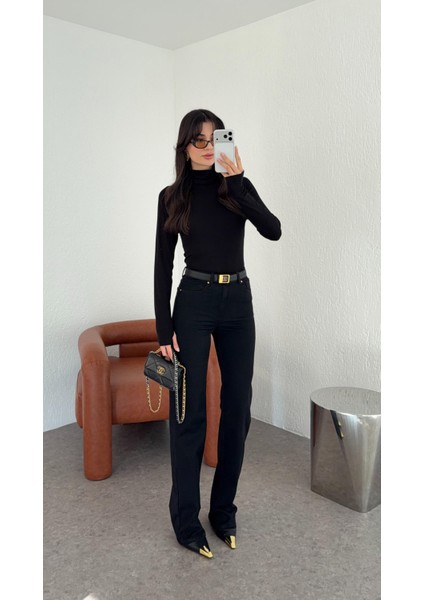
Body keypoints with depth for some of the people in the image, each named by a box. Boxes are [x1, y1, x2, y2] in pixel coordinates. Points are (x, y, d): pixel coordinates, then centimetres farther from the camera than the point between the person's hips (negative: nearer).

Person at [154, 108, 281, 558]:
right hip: (194, 302, -2)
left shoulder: (238, 187, 7)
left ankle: (224, 510, 25)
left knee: (238, 407, 7)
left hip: (238, 302, 3)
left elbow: (273, 231, -10)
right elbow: (163, 265, 0)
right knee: (189, 411, 0)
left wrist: (237, 180, -16)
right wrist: (164, 329, -6)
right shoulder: (172, 196, 3)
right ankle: (185, 518, 16)